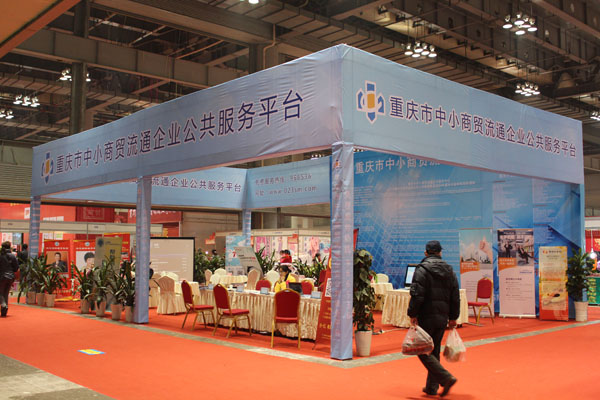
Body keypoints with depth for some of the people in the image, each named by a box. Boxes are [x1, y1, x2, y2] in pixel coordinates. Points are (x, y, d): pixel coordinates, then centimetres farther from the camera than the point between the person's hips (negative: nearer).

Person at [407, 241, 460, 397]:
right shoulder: (449, 271, 11)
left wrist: (412, 314, -12)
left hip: (426, 318, -7)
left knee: (422, 351, -2)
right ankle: (432, 386, 18)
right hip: (442, 318, 7)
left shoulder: (422, 269, -9)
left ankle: (446, 378, -15)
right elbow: (455, 297, 13)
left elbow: (417, 295, -17)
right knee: (434, 351, 15)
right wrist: (453, 317, 18)